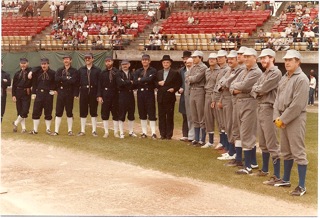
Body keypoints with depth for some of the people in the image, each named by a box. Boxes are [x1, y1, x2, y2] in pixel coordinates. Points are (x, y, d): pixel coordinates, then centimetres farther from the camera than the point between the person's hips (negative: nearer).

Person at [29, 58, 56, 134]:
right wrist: (33, 93, 2)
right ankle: (35, 129, 9)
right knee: (36, 112, 2)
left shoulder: (52, 73, -1)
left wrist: (53, 90, -6)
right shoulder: (37, 72, 6)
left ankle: (48, 129, 15)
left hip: (48, 94, -2)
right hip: (39, 94, 2)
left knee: (48, 112, 3)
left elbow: (55, 83, 7)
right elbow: (34, 83, 8)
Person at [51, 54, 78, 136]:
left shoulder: (74, 71, 3)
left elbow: (73, 81, -14)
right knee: (58, 112, 1)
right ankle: (56, 131, 3)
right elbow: (56, 79, -7)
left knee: (69, 112, 4)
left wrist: (62, 79, -9)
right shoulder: (59, 70, 11)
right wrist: (67, 79, -10)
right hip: (60, 93, 2)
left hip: (69, 93, -2)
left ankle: (70, 130, 13)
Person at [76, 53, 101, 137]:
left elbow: (99, 83, -2)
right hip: (83, 93, 2)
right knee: (83, 112, 5)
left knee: (93, 112, 5)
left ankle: (94, 130, 13)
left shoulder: (97, 70, 1)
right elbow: (78, 82, 7)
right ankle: (82, 130, 13)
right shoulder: (81, 70, 8)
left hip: (93, 93, -2)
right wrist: (76, 94, 1)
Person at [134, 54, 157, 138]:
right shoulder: (138, 71, 11)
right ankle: (144, 132, 14)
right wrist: (146, 81, -11)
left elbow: (150, 79, -18)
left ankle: (153, 133, 0)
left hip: (150, 94, -4)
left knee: (151, 114, -3)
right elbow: (136, 82, -4)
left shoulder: (153, 71, 1)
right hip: (140, 94, 4)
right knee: (142, 114, 7)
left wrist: (141, 80, -8)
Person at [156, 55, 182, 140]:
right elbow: (155, 84, 16)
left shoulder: (175, 73, 1)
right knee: (161, 116, 5)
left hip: (170, 97, -4)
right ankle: (162, 134, 10)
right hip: (160, 98, 4)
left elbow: (179, 84, 1)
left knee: (170, 116, -1)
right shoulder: (159, 73, 15)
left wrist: (174, 89, -14)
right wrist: (158, 84, -5)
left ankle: (169, 134, 4)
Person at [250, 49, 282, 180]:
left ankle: (277, 176, -5)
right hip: (260, 108, 10)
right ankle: (264, 170, 30)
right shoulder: (264, 74, 18)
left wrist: (256, 88, 2)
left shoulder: (276, 73, -11)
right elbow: (253, 90, 11)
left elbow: (263, 89, -18)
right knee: (263, 143, 18)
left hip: (269, 109, -10)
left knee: (272, 144, -8)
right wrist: (257, 93, -10)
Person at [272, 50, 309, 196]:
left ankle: (302, 186, 0)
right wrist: (276, 117, 0)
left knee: (298, 152, -6)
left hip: (295, 119, -9)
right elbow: (278, 99, 13)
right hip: (283, 119, 9)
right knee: (286, 151, 18)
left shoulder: (301, 79, -12)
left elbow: (297, 104, -19)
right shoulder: (284, 78, 14)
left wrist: (283, 119, -16)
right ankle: (286, 180, 30)